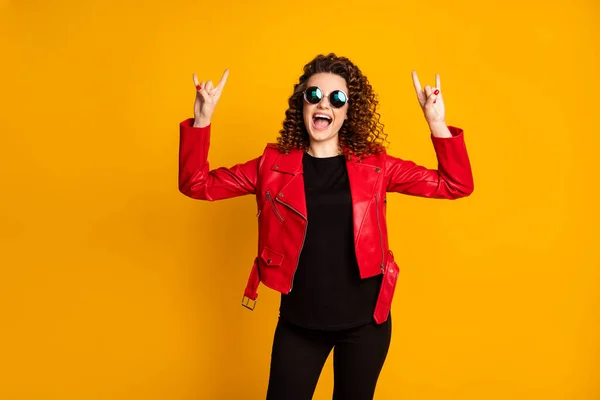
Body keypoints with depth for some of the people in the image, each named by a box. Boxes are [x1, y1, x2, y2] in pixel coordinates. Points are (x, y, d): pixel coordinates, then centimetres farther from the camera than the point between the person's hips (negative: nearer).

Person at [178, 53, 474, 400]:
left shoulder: (374, 166, -2)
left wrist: (437, 123, -15)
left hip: (365, 321, 1)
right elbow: (197, 184, -4)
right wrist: (202, 120, -17)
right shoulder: (274, 166, -3)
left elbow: (456, 184, -2)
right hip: (299, 322, 0)